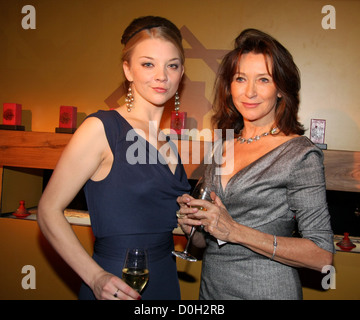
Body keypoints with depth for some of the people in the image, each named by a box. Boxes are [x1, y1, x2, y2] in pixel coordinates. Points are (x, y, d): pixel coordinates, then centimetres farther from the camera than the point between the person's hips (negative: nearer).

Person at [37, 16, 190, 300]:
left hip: (166, 283, 7)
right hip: (114, 287, -6)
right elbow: (49, 210, -13)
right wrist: (95, 277, -20)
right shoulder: (101, 128, -14)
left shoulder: (168, 143, 4)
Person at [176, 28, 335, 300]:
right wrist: (192, 224, -10)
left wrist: (236, 231, -22)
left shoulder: (301, 155, -14)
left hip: (267, 290, -5)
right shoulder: (223, 149, 2)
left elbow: (323, 256, -17)